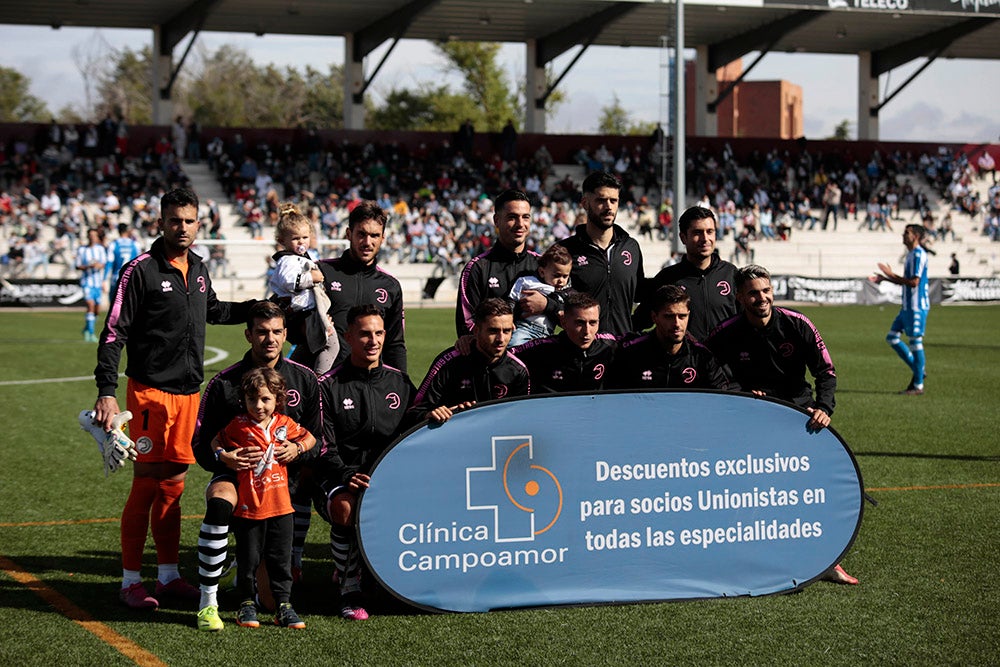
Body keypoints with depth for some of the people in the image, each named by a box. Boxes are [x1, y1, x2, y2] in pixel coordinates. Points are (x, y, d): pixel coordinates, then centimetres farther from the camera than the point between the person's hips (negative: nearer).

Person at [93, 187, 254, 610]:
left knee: (173, 483, 10)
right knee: (146, 483, -6)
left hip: (188, 391, 6)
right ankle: (130, 581, 2)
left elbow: (212, 310, 33)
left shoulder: (198, 271, 12)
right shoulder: (141, 270, -9)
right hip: (149, 392, -6)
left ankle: (168, 575, 18)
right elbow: (114, 332, -10)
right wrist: (107, 392, -18)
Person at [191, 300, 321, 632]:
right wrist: (222, 458, -25)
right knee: (219, 502, -40)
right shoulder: (224, 383, -5)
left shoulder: (304, 380, 1)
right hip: (237, 473, -2)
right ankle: (207, 603, -31)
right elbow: (199, 443, -3)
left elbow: (317, 439, 8)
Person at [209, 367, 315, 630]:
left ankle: (283, 605, 14)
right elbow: (216, 442, 10)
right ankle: (247, 603, 19)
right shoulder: (239, 425, -4)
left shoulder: (285, 424, 3)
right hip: (248, 507, -2)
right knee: (248, 559, 6)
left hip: (280, 506, 2)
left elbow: (310, 438, 18)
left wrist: (297, 448, 0)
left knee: (281, 559, 6)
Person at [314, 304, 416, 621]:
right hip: (340, 480, -3)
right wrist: (348, 476, -19)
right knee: (345, 508, -37)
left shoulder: (400, 382, 15)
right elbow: (324, 448, -2)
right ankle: (349, 590, -19)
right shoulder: (328, 386, 4)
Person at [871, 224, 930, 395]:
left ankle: (918, 385, 2)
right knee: (892, 337, 10)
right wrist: (884, 278, 15)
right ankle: (918, 370, 18)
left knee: (916, 342, -5)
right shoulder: (911, 254, 16)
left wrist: (891, 275, -17)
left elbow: (914, 282, -22)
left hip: (917, 306, -10)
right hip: (908, 306, 10)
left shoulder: (918, 255, -15)